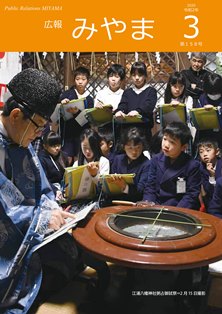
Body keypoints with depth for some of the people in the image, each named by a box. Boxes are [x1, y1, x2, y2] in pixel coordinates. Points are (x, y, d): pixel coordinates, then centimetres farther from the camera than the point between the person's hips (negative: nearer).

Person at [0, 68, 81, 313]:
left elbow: (40, 191, 13)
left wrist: (53, 210, -4)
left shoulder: (21, 144, 6)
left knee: (69, 251, -6)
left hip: (28, 233, 7)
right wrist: (42, 218, -17)